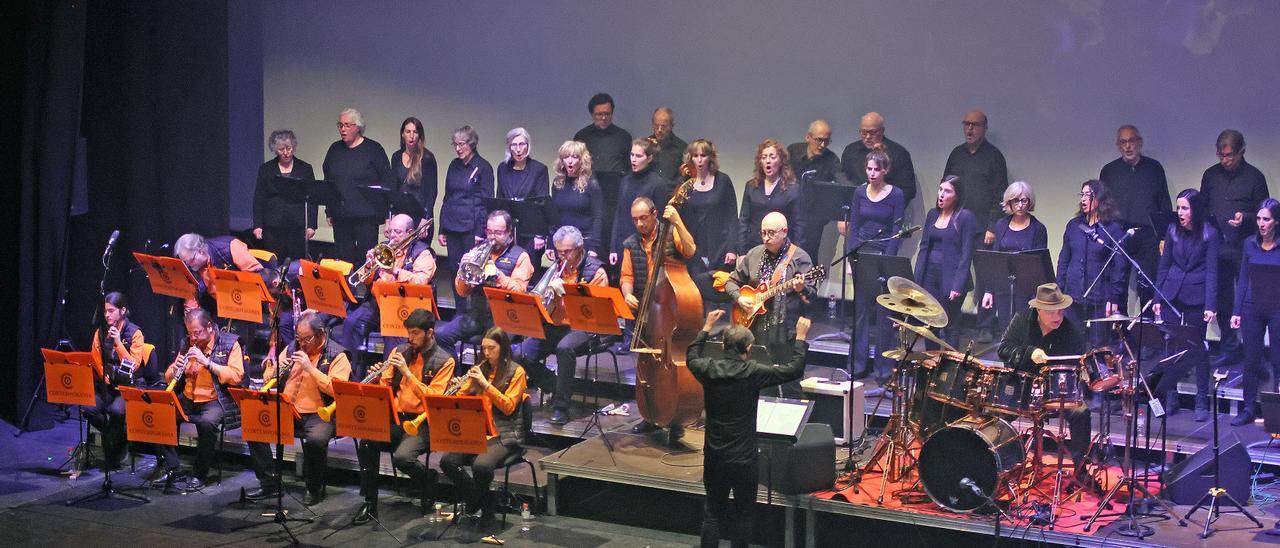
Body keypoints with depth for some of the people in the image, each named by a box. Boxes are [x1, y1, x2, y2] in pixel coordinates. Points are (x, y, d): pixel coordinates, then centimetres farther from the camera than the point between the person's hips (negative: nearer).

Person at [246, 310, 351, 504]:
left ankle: (315, 488, -9)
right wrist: (275, 369, -4)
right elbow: (268, 379, 20)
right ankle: (268, 482, -1)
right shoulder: (292, 348, 14)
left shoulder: (337, 355, -3)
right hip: (287, 411, 6)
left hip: (319, 414, -6)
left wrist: (310, 368, -18)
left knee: (316, 440, -35)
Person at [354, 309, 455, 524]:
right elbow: (384, 386, 12)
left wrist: (407, 373, -20)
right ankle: (369, 503, -12)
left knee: (402, 457, -31)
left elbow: (433, 398, -14)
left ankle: (429, 480, 4)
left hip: (423, 423, -5)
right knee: (366, 442, -25)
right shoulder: (400, 351, 12)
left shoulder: (444, 361, -3)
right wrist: (377, 378, -11)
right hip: (396, 418, 5)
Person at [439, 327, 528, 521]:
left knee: (481, 465, -34)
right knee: (447, 461, -21)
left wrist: (486, 384, -17)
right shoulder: (480, 369, 15)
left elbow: (508, 407, -11)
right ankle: (476, 500, -1)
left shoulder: (516, 372, -1)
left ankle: (485, 505, -3)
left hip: (504, 435, -5)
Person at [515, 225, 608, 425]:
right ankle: (556, 388, 9)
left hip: (582, 328, -6)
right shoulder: (557, 267, 14)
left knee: (564, 347, -39)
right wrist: (551, 290, -8)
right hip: (556, 326, 6)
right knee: (521, 355, -15)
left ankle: (561, 406, -26)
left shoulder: (596, 271, -3)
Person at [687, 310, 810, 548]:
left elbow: (693, 358, 18)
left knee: (712, 513, 13)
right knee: (742, 515, 9)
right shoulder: (753, 373, -18)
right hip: (744, 460, -4)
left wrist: (707, 327, 27)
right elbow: (794, 369, -12)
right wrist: (801, 337, 0)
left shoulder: (709, 369, -7)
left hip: (714, 458, 4)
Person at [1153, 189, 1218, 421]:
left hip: (1196, 298, -3)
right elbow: (1163, 266, 10)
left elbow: (1211, 271, -7)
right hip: (1171, 296, 3)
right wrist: (1157, 298, 6)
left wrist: (1210, 306, -13)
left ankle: (1201, 402, 11)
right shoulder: (1172, 231, 5)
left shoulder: (1210, 234, -5)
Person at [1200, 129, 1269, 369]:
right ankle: (1229, 347, 16)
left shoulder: (1254, 177, 0)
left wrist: (1245, 218, -17)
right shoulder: (1210, 175, 11)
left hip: (1244, 249, -4)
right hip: (1216, 247, 4)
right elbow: (1202, 208, 18)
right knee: (1222, 300, 7)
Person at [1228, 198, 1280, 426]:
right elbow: (1243, 280, 8)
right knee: (1251, 359, 6)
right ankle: (1249, 409, 14)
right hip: (1252, 309, 3)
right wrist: (1237, 311, 5)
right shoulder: (1250, 244, 5)